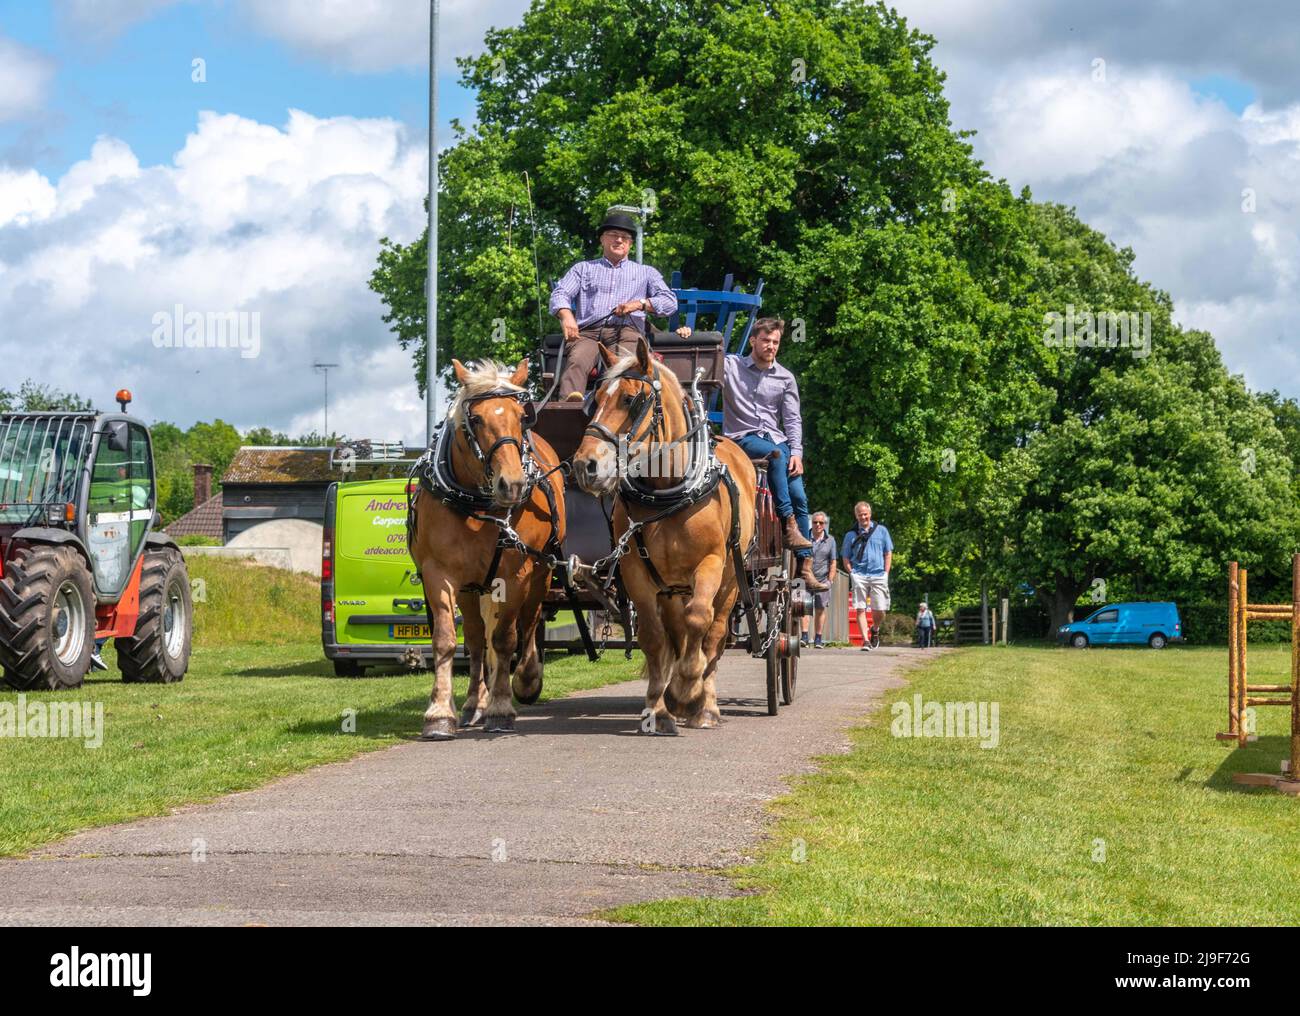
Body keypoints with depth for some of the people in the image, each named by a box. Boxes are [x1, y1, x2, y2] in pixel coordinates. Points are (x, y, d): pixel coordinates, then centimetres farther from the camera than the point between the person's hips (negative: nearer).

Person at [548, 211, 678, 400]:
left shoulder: (645, 273, 30)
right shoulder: (584, 268, 31)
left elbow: (670, 301, 18)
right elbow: (559, 293, 15)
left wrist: (640, 304, -2)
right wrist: (566, 315, -10)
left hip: (626, 331, 0)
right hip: (588, 332, 0)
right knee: (577, 360, -36)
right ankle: (570, 401, -60)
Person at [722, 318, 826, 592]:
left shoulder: (785, 378, 13)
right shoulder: (730, 366, 5)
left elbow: (793, 420, 9)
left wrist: (796, 452, -5)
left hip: (777, 439, 4)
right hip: (742, 439, -4)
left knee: (799, 496, -12)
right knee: (775, 453, -36)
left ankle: (805, 567, -11)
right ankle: (789, 526, -33)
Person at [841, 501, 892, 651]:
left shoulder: (881, 530, 12)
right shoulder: (851, 535, 11)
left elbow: (888, 554, 13)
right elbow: (846, 558, 13)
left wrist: (886, 573, 3)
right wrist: (852, 573, -1)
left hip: (878, 574, 0)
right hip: (859, 575, 0)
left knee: (879, 611, -2)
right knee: (860, 609, -9)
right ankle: (866, 641, -8)